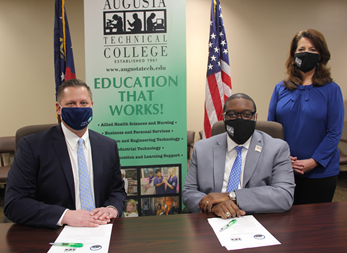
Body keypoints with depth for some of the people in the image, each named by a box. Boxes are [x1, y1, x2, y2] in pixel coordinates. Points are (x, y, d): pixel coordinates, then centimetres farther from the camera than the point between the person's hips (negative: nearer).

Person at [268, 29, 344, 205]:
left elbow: (334, 132, -5)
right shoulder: (281, 89, 6)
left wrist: (313, 161, -14)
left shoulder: (331, 90, -1)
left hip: (320, 172, -2)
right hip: (283, 170, 2)